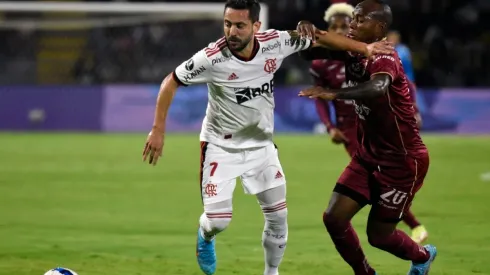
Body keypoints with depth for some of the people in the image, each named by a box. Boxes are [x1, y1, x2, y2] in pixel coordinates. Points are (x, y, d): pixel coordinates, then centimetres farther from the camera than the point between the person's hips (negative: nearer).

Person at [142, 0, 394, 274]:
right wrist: (158, 130, -16)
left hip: (261, 146, 4)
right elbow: (171, 83, -14)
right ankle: (205, 237, 29)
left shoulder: (275, 43, -17)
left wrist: (365, 48, 1)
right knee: (218, 221, -9)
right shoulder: (212, 58, -26)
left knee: (278, 216, 5)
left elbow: (317, 37, -1)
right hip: (221, 147, -4)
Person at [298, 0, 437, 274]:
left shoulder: (384, 58, -26)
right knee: (334, 217, -5)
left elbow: (377, 88, -48)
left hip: (403, 161, -7)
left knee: (378, 235, 2)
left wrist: (335, 93, -64)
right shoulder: (353, 52, -1)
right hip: (368, 156, 7)